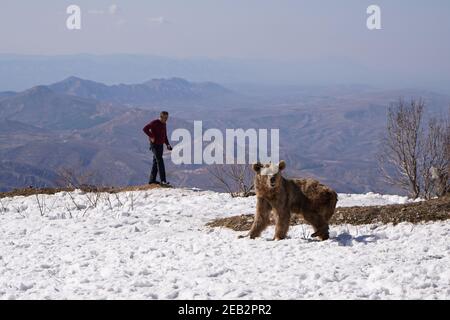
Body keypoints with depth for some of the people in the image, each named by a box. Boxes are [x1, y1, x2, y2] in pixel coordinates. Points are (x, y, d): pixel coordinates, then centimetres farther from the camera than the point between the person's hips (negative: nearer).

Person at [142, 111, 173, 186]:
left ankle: (152, 180, 17)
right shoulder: (155, 123, -13)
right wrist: (151, 137, -21)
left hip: (160, 145, 9)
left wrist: (168, 144, 9)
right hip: (154, 144, -9)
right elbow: (145, 129, -20)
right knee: (160, 161, -15)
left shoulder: (164, 124, 13)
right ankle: (163, 180, -19)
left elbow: (165, 136, 22)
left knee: (156, 162, 11)